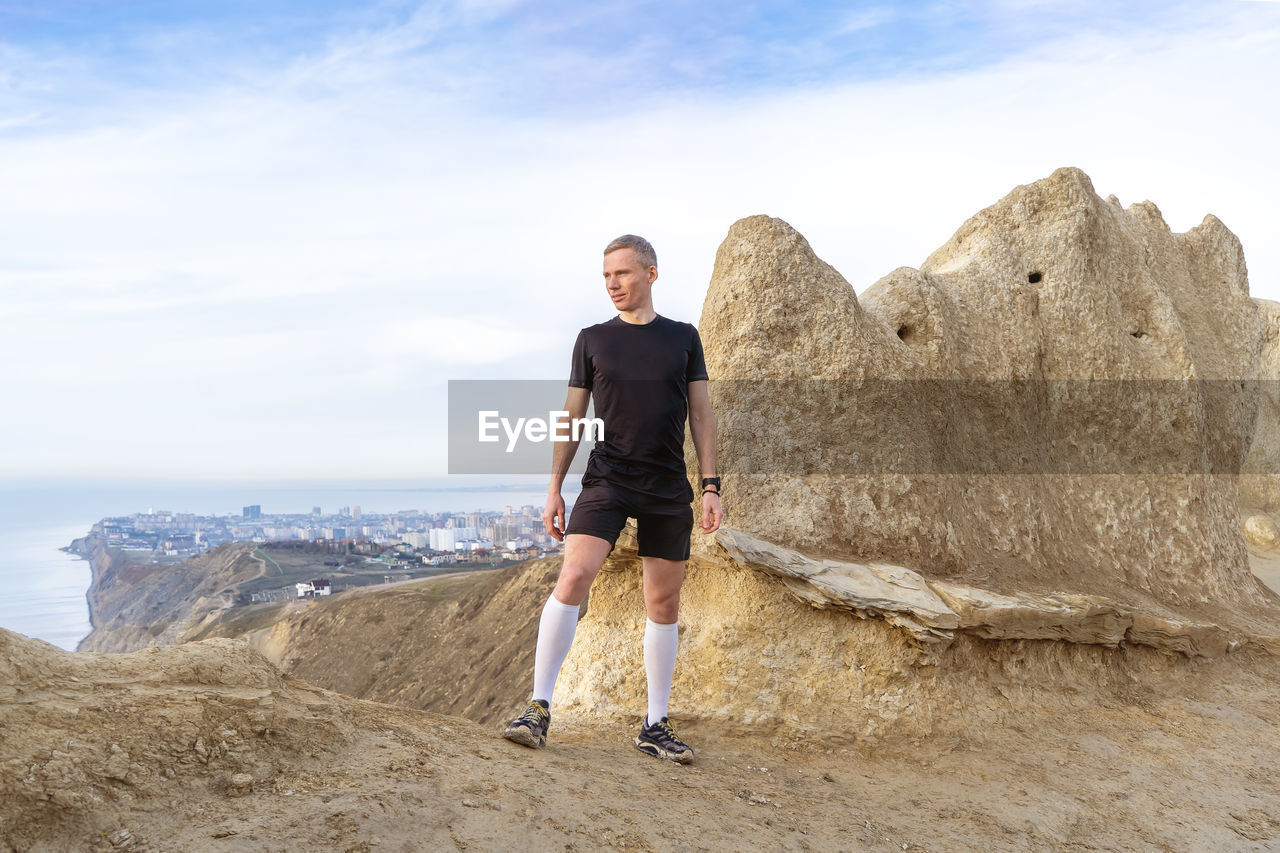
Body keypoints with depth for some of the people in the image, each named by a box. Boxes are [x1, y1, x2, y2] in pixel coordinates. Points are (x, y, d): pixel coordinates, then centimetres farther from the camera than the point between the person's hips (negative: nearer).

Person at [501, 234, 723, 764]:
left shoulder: (683, 337, 9)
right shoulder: (593, 340, 8)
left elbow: (701, 413, 9)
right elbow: (572, 417, 10)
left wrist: (710, 487, 2)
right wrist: (554, 488, 5)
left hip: (668, 491, 1)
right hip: (606, 482, -1)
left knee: (664, 605, 5)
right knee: (572, 578, -19)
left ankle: (656, 725, 16)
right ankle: (539, 708, -12)